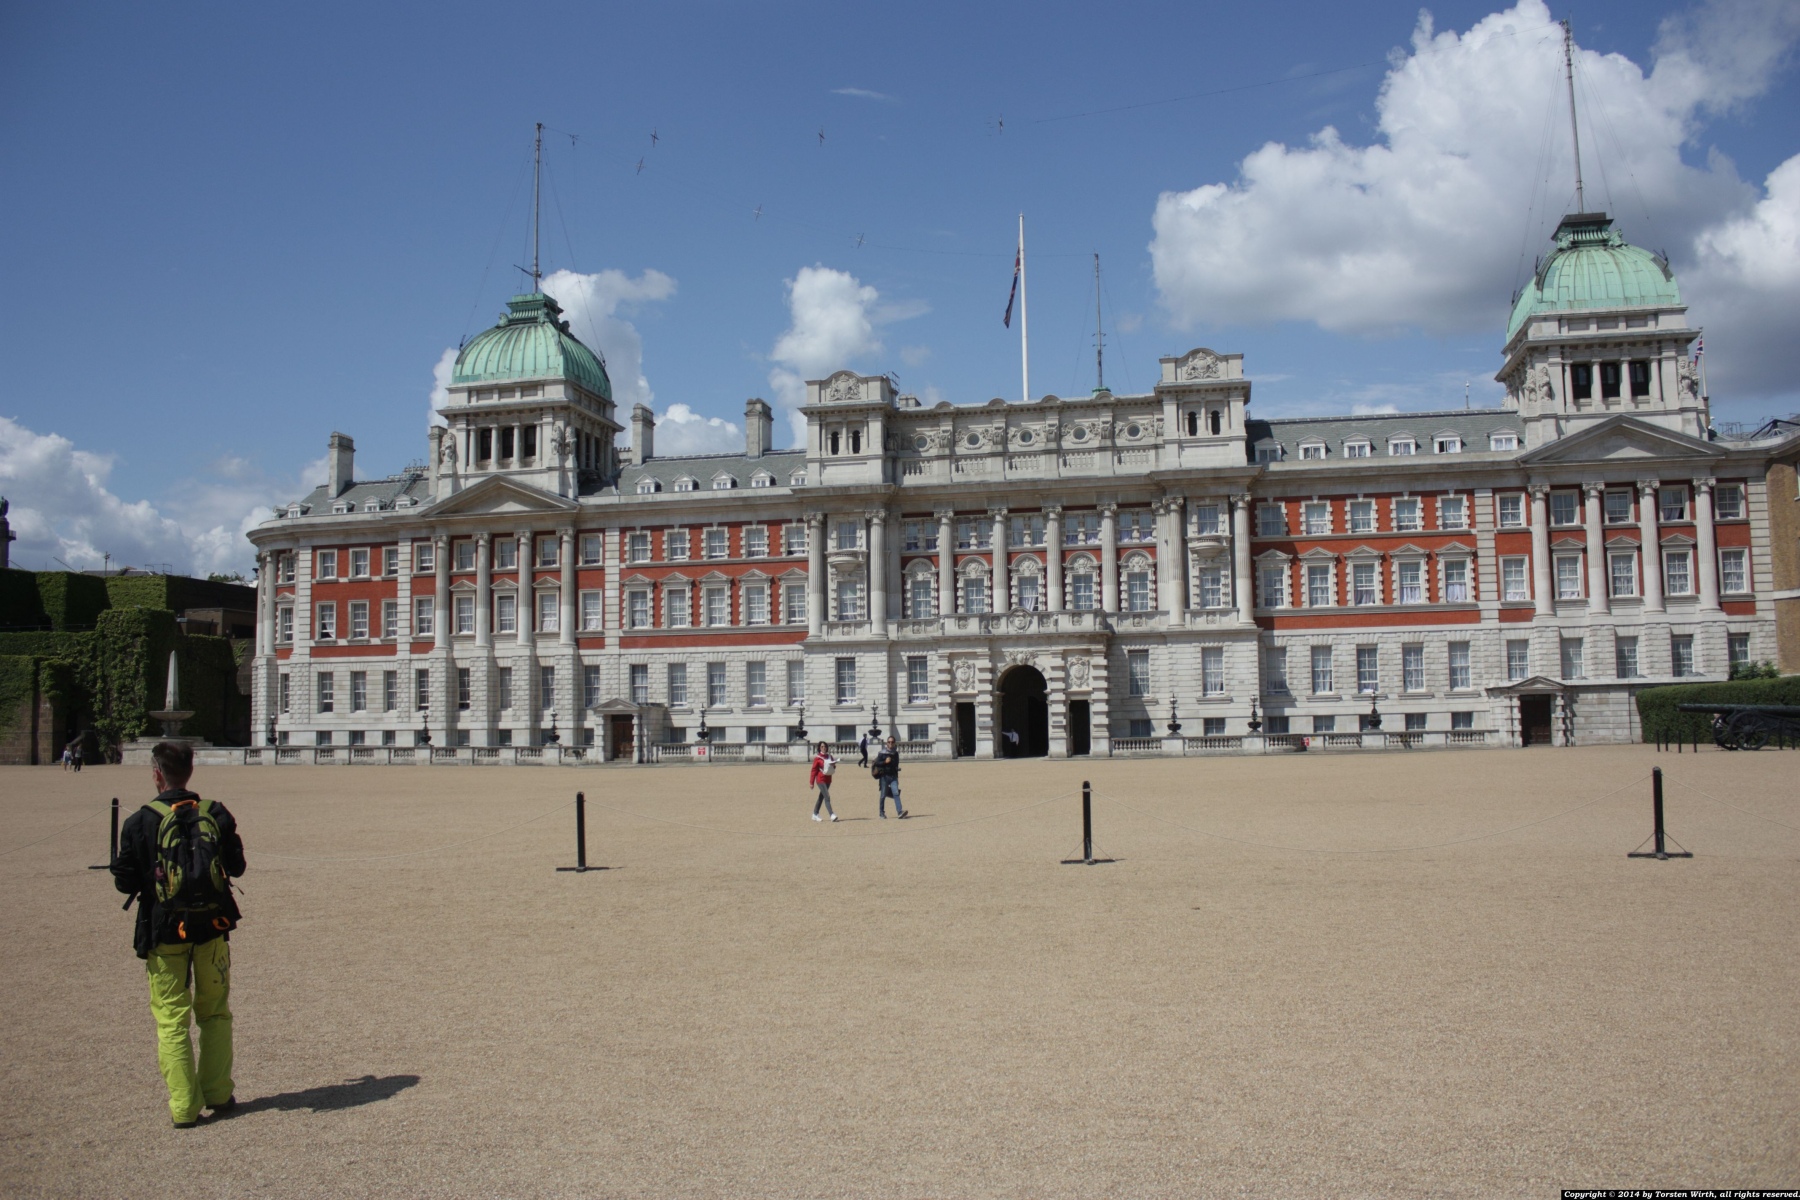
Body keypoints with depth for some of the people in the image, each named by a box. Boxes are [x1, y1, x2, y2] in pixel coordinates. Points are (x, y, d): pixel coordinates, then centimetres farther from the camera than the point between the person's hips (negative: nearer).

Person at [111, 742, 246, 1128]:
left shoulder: (141, 822, -9)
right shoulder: (216, 814, -1)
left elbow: (126, 882, -6)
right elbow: (236, 866, 6)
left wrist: (121, 870, 15)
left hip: (165, 931, -2)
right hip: (212, 924, 2)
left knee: (172, 1018, 6)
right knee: (215, 1013, 16)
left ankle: (184, 1106, 5)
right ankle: (218, 1094, 19)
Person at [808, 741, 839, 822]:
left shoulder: (829, 756, 9)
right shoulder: (817, 758, -8)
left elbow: (833, 768, 16)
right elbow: (814, 770, -8)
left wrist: (834, 765, -9)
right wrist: (811, 782, -9)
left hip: (828, 779, 7)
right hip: (821, 780, -7)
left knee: (821, 797, 14)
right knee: (827, 797, -16)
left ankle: (815, 815, 24)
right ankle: (831, 815, -21)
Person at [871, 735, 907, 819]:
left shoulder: (896, 753, 10)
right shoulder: (882, 753, -3)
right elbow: (877, 763, -8)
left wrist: (897, 776, 24)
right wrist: (885, 762, -21)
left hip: (893, 776, 3)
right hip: (884, 776, -3)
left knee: (896, 793, -12)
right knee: (883, 795, 4)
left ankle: (900, 812, -22)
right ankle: (882, 813, 17)